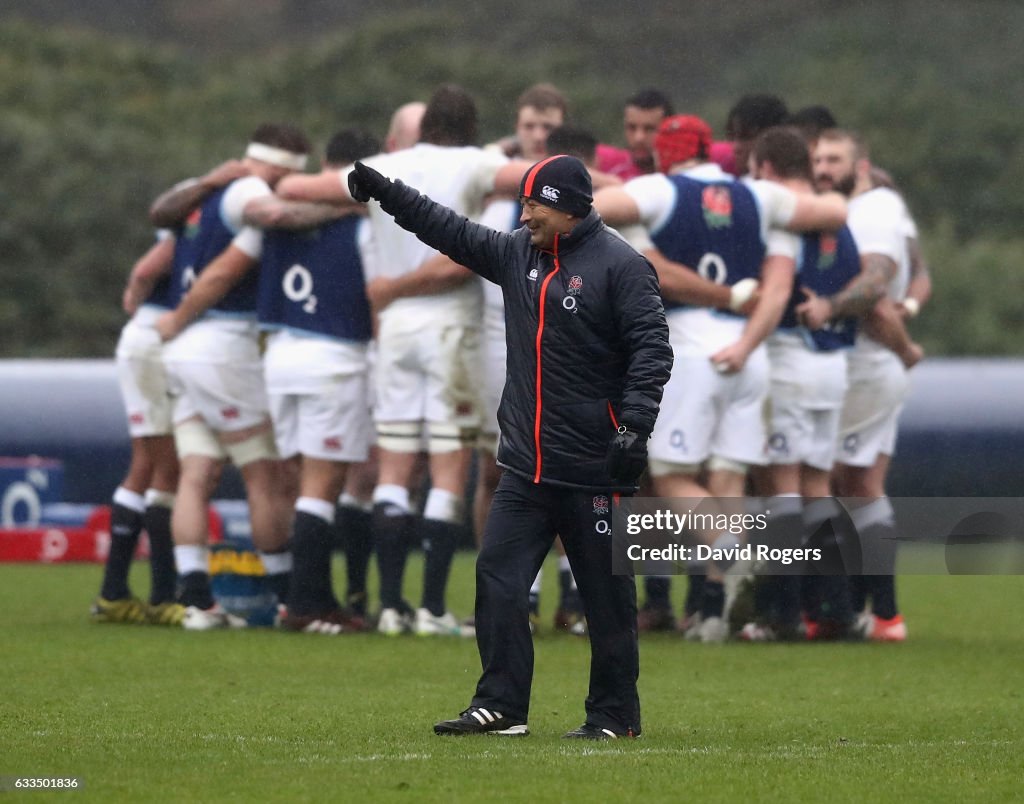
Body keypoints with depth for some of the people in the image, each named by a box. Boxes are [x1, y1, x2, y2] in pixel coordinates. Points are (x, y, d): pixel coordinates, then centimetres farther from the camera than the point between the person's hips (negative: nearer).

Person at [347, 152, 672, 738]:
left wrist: (634, 430, -22)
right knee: (499, 577, 1)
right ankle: (501, 706, 5)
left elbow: (652, 349, -13)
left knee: (608, 595, 1)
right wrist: (386, 193, 14)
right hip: (527, 467, 7)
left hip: (594, 469, -7)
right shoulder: (518, 254, 12)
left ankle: (616, 714, 10)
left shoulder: (620, 265, -9)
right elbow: (452, 232, 19)